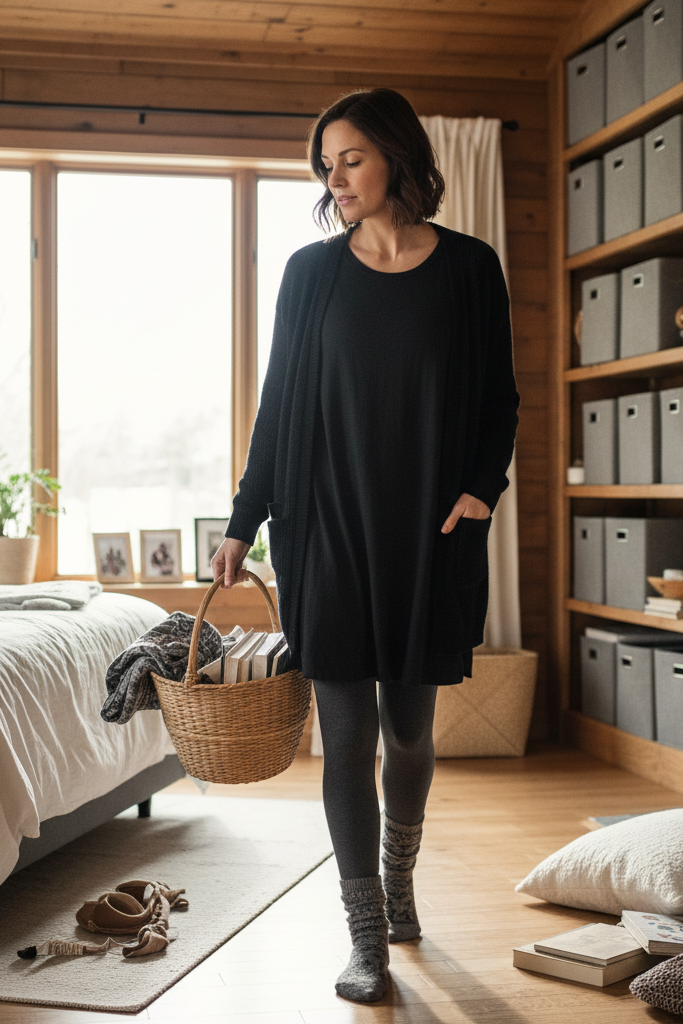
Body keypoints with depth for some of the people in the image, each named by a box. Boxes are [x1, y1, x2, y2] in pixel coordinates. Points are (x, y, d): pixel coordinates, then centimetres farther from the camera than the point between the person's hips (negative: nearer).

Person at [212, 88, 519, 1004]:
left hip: (429, 535, 0)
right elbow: (279, 400, 6)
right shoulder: (312, 270, 5)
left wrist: (482, 486, -11)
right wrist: (244, 520, 4)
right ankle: (368, 936, 9)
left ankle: (398, 884, 36)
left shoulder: (469, 267, 3)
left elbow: (499, 398, 6)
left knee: (410, 730, 12)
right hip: (329, 528, 0)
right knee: (348, 734, -1)